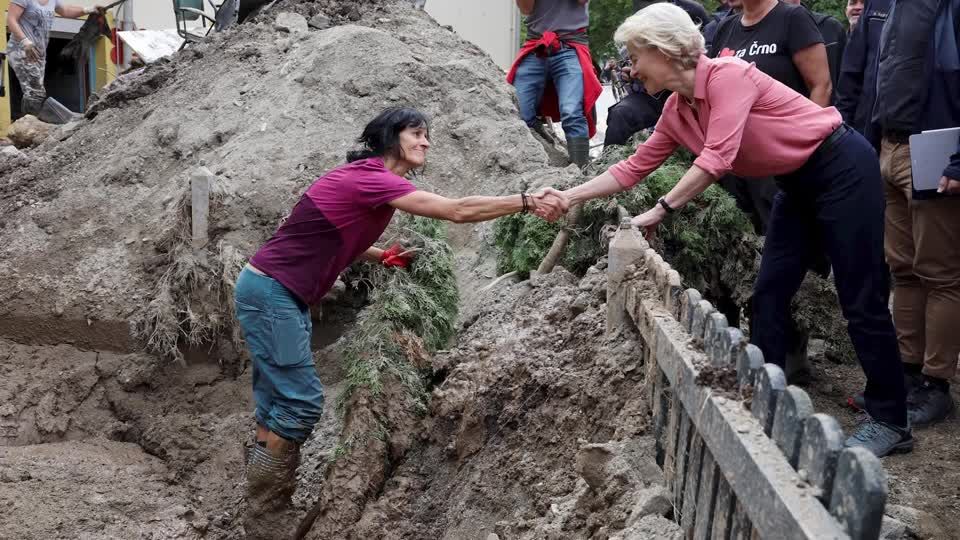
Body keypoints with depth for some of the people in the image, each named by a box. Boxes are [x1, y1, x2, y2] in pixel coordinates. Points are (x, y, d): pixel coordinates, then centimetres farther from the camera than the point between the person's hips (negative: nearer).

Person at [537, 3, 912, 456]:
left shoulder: (726, 75, -24)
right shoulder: (676, 112, 2)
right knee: (769, 295, 6)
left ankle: (891, 422, 2)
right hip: (797, 184, 9)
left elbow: (718, 158, -31)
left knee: (861, 300, -6)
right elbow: (633, 168, 6)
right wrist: (570, 196, -1)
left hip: (842, 168, -9)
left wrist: (660, 211, -28)